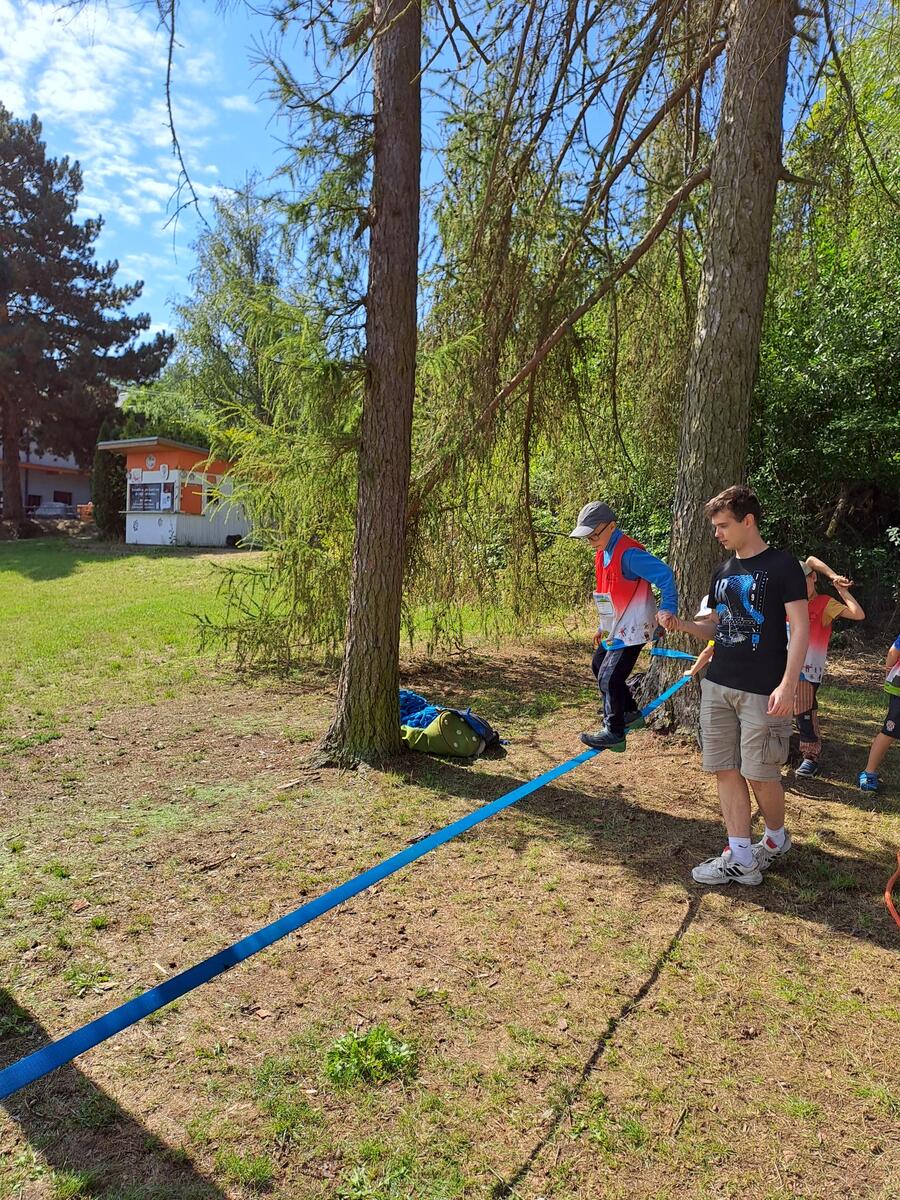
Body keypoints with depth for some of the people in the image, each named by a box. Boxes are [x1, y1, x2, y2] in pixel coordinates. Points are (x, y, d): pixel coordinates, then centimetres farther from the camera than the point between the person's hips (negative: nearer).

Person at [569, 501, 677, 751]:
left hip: (632, 629, -11)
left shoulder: (629, 553, -22)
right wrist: (603, 627, 21)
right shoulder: (603, 553, 9)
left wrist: (667, 609, -36)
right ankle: (629, 712, 37)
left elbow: (664, 575, -28)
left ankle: (614, 732, 8)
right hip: (615, 628, 11)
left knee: (610, 679, -9)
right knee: (599, 666, 23)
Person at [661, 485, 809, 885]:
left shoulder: (782, 566, -7)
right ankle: (741, 858, 15)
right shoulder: (722, 572, 13)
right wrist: (683, 625, -2)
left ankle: (776, 838, 30)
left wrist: (787, 685, -20)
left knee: (759, 773, 3)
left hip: (763, 691, -6)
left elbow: (800, 629, -11)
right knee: (725, 769, 6)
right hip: (718, 686, 7)